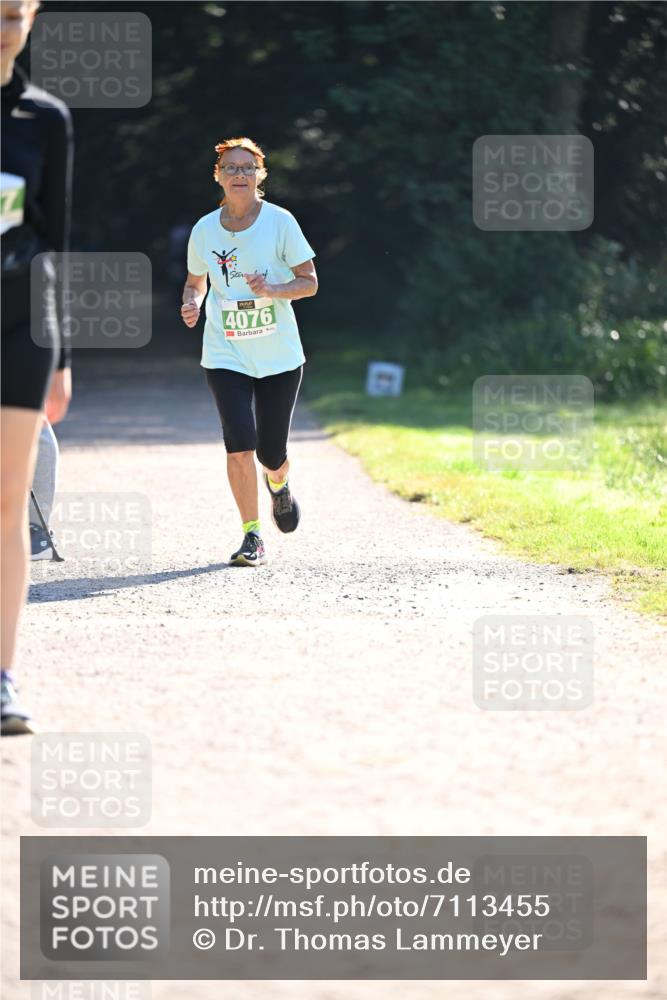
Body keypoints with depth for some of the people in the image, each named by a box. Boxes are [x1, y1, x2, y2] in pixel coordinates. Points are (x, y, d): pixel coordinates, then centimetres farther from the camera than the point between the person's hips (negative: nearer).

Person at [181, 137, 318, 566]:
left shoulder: (280, 221, -6)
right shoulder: (204, 230, 0)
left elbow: (309, 282, -3)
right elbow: (195, 281, 16)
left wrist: (272, 290, -21)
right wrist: (192, 303, -6)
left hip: (279, 356, 0)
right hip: (226, 356, 0)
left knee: (272, 454, 4)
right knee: (240, 445, -17)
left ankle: (279, 485, 42)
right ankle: (252, 535, -4)